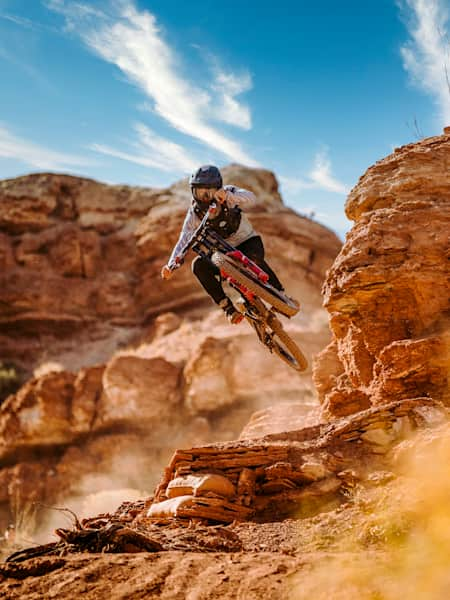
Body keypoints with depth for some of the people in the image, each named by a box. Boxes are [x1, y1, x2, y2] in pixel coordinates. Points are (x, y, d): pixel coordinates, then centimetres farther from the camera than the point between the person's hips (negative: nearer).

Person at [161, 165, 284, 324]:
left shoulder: (228, 194, -15)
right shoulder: (195, 212, -10)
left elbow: (251, 198, -35)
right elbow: (184, 240, -16)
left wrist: (227, 195, -54)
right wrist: (170, 265, -33)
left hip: (249, 241, -3)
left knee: (253, 257, -39)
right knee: (199, 264, -26)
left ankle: (280, 294, -18)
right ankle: (227, 307, -22)